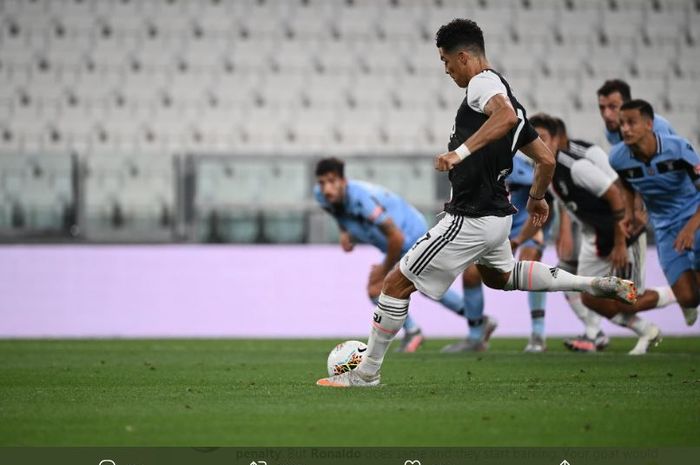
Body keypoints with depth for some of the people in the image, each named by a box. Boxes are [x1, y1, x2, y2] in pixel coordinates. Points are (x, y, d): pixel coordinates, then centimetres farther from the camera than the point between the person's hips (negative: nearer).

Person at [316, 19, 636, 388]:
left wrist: (461, 152, -42)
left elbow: (506, 116, -38)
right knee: (499, 276, 37)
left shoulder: (483, 82, -14)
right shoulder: (508, 96, 13)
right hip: (498, 213, 10)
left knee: (397, 284, -1)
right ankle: (598, 284, 30)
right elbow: (546, 159, 18)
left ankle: (367, 372, 6)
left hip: (470, 220, -10)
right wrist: (536, 198, 34)